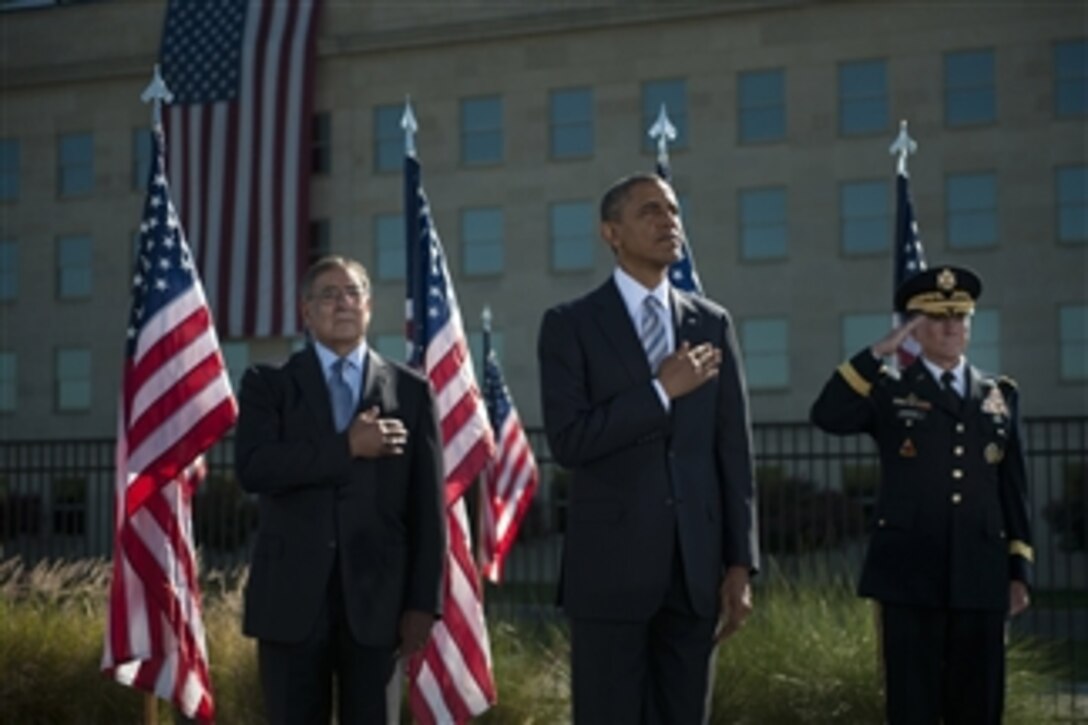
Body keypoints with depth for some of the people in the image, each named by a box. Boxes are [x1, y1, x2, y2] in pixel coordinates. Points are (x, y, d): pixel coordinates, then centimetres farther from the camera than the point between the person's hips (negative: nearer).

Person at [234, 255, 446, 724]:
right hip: (291, 596, 0)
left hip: (376, 595, 0)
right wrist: (348, 447, -14)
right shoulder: (268, 384, 7)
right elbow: (252, 469, -11)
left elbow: (427, 505, 5)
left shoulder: (409, 391, 9)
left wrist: (422, 602, -2)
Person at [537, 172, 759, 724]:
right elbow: (568, 441, -12)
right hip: (611, 565, -3)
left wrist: (740, 563, 3)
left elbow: (733, 450, 8)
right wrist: (661, 390, -13)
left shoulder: (712, 323, 10)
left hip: (695, 565, 3)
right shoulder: (570, 325, -1)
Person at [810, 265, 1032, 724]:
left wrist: (1019, 570, 8)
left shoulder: (1001, 396, 13)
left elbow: (1014, 490, 12)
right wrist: (878, 352, -12)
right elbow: (827, 417, -14)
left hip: (981, 575, 3)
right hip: (910, 573, -3)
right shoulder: (889, 391, 5)